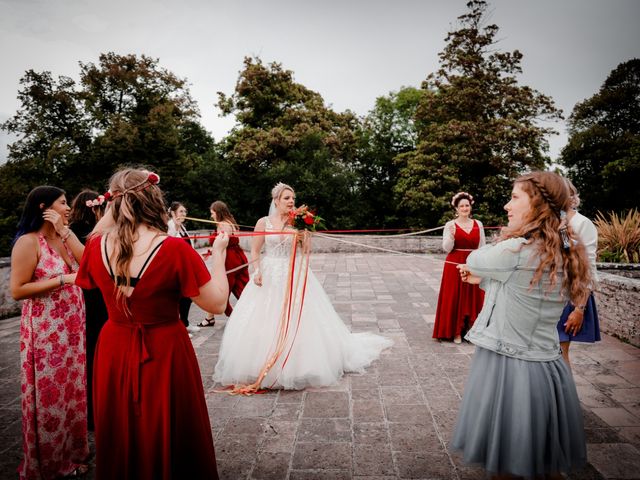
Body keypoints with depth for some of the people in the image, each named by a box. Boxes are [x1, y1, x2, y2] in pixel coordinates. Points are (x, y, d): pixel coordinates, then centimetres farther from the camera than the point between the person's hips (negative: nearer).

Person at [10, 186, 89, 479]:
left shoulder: (65, 237, 7)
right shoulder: (29, 242, -14)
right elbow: (17, 290, -17)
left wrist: (65, 232, -12)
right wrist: (62, 280, -20)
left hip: (71, 328, 7)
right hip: (46, 332, -7)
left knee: (71, 392, 17)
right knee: (50, 396, 7)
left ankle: (71, 454, 35)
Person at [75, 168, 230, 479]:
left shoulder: (97, 246, -9)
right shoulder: (174, 249, -24)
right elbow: (217, 304, -19)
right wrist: (218, 253, -7)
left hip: (114, 352, 5)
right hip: (164, 354, -4)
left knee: (121, 439, 26)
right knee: (168, 437, 18)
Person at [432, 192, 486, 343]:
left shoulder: (478, 224, 6)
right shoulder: (450, 225, -3)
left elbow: (482, 247, 9)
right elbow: (446, 248, -7)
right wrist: (451, 236, -25)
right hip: (454, 266, -2)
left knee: (473, 300, 7)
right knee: (454, 299, 1)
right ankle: (455, 332, 11)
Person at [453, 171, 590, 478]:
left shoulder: (518, 251, -22)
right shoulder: (563, 253, 3)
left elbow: (474, 261, -3)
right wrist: (483, 280, 15)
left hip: (508, 366, -8)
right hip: (546, 366, 8)